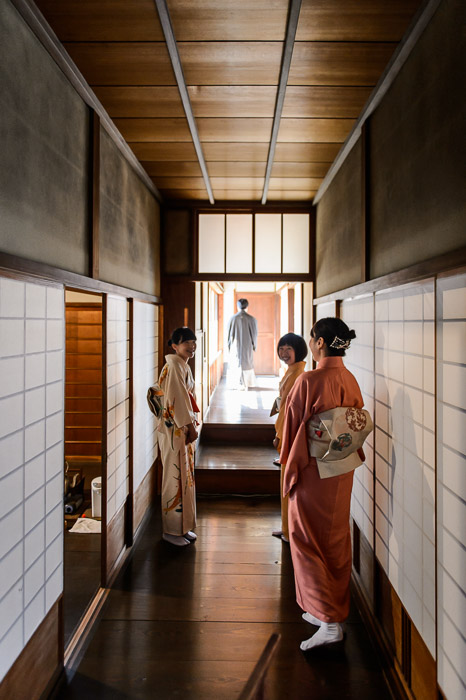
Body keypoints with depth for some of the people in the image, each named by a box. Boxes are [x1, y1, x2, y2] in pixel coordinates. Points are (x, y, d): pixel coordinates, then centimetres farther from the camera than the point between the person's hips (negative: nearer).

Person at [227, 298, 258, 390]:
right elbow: (254, 334, -4)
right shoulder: (251, 319, -9)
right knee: (247, 364, 13)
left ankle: (240, 384, 13)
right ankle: (246, 384, 15)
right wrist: (254, 346, 9)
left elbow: (229, 333, -1)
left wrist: (229, 346, 9)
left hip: (236, 346, 1)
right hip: (247, 346, 0)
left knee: (238, 364, 12)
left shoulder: (233, 318, -7)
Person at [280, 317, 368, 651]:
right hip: (344, 473, 7)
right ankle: (333, 610, 33)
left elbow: (293, 429, -13)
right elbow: (359, 425, 8)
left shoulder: (307, 381, -20)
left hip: (313, 473, -7)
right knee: (337, 538, 18)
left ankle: (328, 620, 6)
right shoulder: (351, 381, 0)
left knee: (307, 541, 6)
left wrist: (290, 469, 2)